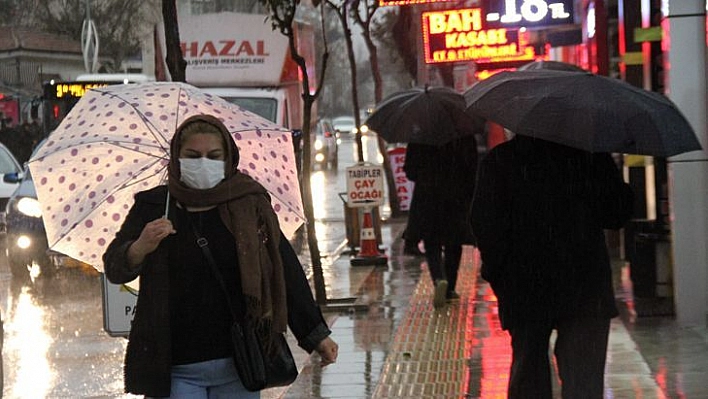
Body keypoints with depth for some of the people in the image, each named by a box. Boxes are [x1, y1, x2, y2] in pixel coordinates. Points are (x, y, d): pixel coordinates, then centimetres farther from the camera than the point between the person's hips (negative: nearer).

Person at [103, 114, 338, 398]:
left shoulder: (249, 204, 3)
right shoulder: (153, 207, 2)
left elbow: (285, 270, 5)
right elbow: (114, 270, -3)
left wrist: (315, 333, 3)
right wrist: (141, 248, -25)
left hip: (237, 366, 1)